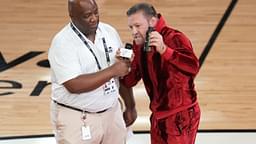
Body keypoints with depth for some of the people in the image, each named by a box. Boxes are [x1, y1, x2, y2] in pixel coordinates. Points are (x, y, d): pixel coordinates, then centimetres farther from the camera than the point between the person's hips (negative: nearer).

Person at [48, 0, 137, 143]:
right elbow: (74, 85, -26)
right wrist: (113, 70, -22)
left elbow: (122, 73, 12)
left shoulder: (109, 32, 3)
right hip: (76, 119, -5)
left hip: (112, 113, 5)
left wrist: (130, 106, 14)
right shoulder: (62, 43, -16)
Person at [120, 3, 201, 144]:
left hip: (181, 115, -8)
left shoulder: (174, 38, -20)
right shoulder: (139, 44, 3)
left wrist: (163, 50, -47)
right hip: (158, 115, 8)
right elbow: (130, 81, 4)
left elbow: (193, 67, -37)